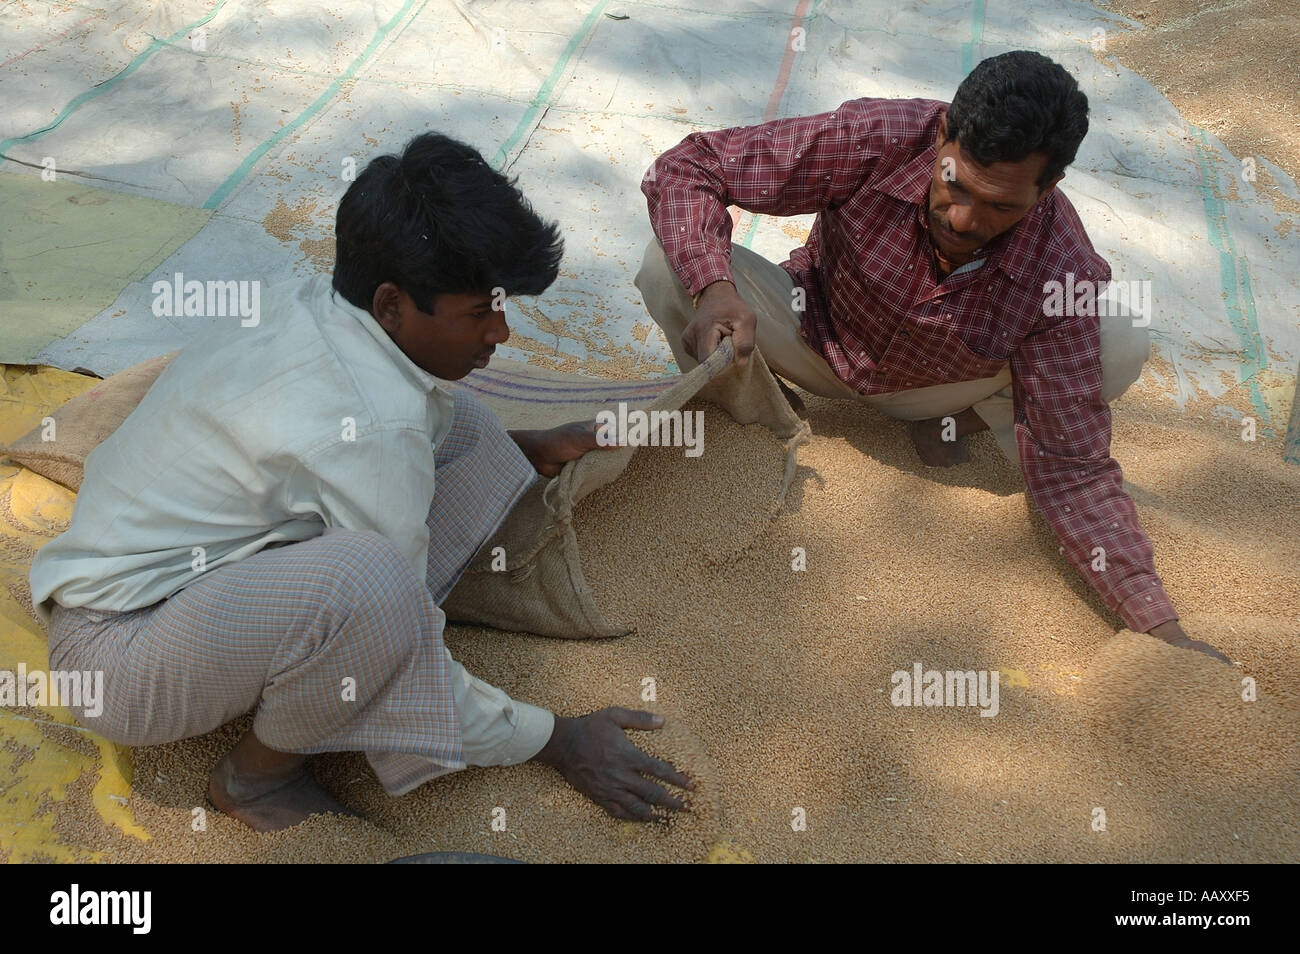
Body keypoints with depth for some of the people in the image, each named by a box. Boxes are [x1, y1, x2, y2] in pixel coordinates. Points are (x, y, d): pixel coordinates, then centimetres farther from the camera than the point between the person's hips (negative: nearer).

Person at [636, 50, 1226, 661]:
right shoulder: (875, 138, -32)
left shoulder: (1065, 275, -29)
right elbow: (687, 166, -26)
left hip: (934, 386, 1)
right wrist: (714, 290, -45)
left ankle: (961, 417, 6)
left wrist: (1161, 627, -33)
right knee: (669, 267, -29)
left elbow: (1072, 472, -25)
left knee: (1123, 347, -25)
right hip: (814, 335, 0)